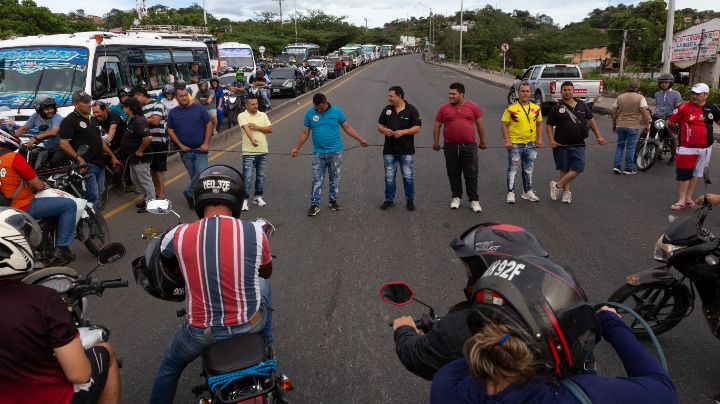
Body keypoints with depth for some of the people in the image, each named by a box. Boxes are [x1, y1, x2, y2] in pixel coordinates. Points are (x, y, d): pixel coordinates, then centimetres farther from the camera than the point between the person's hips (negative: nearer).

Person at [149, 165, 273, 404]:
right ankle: (266, 349, 48)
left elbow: (161, 252, 11)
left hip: (203, 330, 0)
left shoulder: (180, 235, -15)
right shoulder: (254, 232, -16)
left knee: (170, 366, 31)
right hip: (249, 323, 1)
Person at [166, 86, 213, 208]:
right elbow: (170, 131, 6)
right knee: (193, 176, 10)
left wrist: (206, 143, -10)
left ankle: (189, 193, 8)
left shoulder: (198, 109, -1)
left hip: (200, 149, -2)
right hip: (185, 151, 2)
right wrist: (181, 146, -6)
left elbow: (209, 125, -2)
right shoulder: (173, 113, 5)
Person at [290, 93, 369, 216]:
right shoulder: (310, 113, -2)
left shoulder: (337, 111, -4)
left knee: (335, 178, 11)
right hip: (318, 153, 0)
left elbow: (347, 127, 2)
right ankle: (314, 205, 6)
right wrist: (297, 148, 7)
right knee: (317, 180, 0)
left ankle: (333, 200, 26)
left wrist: (361, 139, 0)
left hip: (335, 152, 0)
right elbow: (305, 133, 6)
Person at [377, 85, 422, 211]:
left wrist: (403, 132, -20)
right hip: (389, 150, 3)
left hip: (406, 150, -3)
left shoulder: (411, 110, -4)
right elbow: (379, 125, 12)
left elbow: (417, 128, -7)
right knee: (389, 177, 8)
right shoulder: (387, 109, 6)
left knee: (408, 177, 1)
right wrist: (384, 130, -11)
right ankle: (389, 200, 21)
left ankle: (410, 200, 17)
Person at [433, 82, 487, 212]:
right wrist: (436, 142, 5)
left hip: (469, 146, -1)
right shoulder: (444, 108, 3)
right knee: (454, 173, 9)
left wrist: (482, 142, 12)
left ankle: (474, 200, 10)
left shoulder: (473, 107, 2)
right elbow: (437, 126, 9)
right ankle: (456, 197, 24)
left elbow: (479, 125, 9)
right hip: (451, 146, 1)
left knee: (471, 174, 1)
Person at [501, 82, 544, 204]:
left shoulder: (536, 108, 6)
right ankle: (511, 193, 8)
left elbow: (539, 124, 15)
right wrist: (507, 140, -14)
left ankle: (527, 192, 25)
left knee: (528, 170, 14)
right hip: (515, 144, -4)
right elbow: (504, 125, -6)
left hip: (531, 144, 4)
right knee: (513, 169, 0)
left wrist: (539, 139, 4)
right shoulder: (511, 109, -7)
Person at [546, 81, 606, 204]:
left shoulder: (582, 105, 9)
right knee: (564, 169, 6)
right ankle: (566, 192, 21)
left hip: (578, 144, 2)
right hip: (561, 144, -2)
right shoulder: (557, 108, 0)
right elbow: (550, 125, 2)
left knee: (578, 168, -10)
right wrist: (551, 140, -12)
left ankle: (558, 185, 4)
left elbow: (591, 120, 15)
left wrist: (599, 136, 8)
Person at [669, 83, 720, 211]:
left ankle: (688, 197, 29)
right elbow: (670, 122, -5)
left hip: (705, 148, 5)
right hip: (687, 147, -4)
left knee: (695, 173, 16)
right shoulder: (685, 107, -11)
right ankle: (681, 201, 10)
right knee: (683, 174, 0)